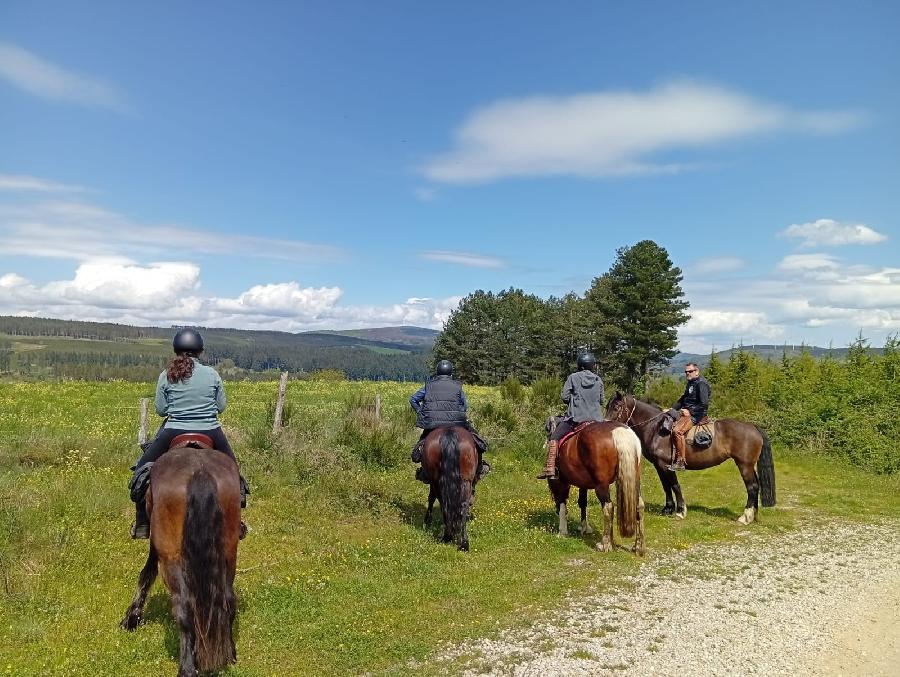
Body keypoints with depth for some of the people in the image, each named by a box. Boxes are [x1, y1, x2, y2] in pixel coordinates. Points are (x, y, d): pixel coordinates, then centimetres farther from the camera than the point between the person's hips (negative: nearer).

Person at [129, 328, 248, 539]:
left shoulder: (166, 376, -2)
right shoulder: (212, 374, -2)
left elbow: (160, 410, 2)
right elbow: (221, 407, 3)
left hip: (174, 433, 0)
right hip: (211, 433, 1)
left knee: (143, 468, 21)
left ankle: (142, 523, 19)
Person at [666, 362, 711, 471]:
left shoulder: (701, 384, -12)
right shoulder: (690, 383, 18)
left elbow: (704, 404, -18)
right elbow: (683, 399, 24)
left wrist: (690, 411, -19)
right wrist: (672, 409, 12)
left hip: (696, 415, -11)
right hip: (687, 412, 11)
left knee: (677, 430, -29)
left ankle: (680, 462, -25)